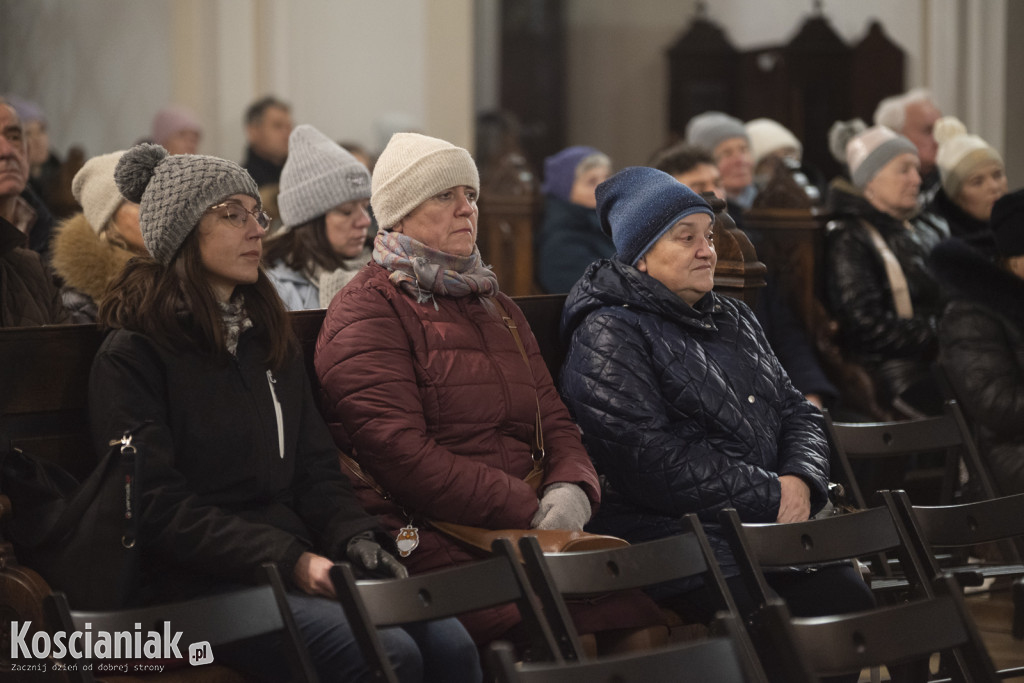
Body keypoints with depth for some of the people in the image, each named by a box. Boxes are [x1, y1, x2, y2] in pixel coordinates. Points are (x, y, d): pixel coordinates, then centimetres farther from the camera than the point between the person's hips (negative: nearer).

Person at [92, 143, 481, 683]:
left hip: (299, 562, 6)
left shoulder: (269, 339, 21)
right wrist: (289, 560, -20)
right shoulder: (132, 354, -2)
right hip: (198, 581, -6)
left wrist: (355, 537, -4)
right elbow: (160, 506, -11)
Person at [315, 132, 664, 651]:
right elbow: (398, 453, -11)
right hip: (427, 543, -7)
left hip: (527, 531, 7)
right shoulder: (368, 311, 1)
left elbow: (554, 423, 23)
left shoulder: (498, 309, 28)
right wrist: (529, 511, -12)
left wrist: (572, 487, -3)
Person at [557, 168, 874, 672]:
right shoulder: (607, 336, -3)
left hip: (765, 526, 7)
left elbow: (797, 412, 22)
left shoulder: (733, 319, 24)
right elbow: (654, 463, -14)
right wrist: (771, 495, -12)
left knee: (853, 598, -20)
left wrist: (801, 482, -2)